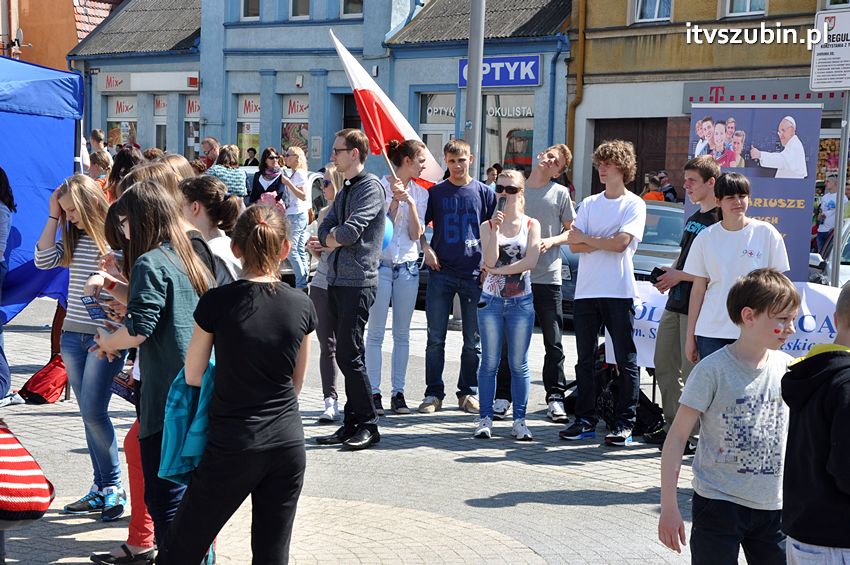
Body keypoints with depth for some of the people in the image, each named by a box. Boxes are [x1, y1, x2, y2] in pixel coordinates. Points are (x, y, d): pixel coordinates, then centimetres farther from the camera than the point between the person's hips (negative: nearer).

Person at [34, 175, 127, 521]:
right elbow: (43, 261, 1)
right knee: (89, 415, 9)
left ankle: (113, 487, 6)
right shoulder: (75, 240, 10)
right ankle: (102, 488, 17)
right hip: (73, 334, 7)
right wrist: (53, 217, 1)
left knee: (93, 411, -9)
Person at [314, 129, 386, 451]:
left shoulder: (370, 187, -9)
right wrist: (334, 237, -9)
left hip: (358, 282, -9)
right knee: (347, 355, 10)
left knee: (348, 355, -10)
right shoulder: (345, 190, 19)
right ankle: (351, 424, 15)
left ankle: (368, 425, 0)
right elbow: (325, 232, 13)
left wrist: (335, 236, 0)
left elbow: (349, 232, -20)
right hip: (336, 280, 9)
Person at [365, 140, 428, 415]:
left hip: (408, 265, 4)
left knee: (402, 333, 6)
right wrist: (395, 201, -16)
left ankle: (398, 393, 11)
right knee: (376, 332, -2)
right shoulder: (379, 187, -3)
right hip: (380, 263, -4)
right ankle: (374, 392, 3)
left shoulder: (420, 193, 8)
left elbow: (416, 234, 0)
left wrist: (410, 203, -12)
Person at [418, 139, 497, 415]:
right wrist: (426, 250, -4)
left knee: (473, 339, 5)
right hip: (441, 272, 0)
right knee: (436, 338, 1)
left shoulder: (484, 193, 6)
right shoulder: (435, 192, 6)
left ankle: (469, 392, 15)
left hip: (474, 274, 0)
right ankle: (433, 393, 8)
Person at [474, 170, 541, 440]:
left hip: (521, 301, 0)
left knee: (519, 364, 3)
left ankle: (519, 421, 8)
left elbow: (531, 261, -10)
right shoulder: (487, 225, 5)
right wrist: (496, 229, -15)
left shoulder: (531, 224, 3)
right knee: (490, 362, 2)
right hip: (491, 300, 1)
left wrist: (498, 270, -9)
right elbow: (490, 260, -9)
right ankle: (485, 418, 7)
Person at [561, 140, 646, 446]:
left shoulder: (634, 204, 1)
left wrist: (586, 238, -2)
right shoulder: (589, 203, 15)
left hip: (619, 291, -5)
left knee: (626, 360, -1)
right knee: (585, 360, 8)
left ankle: (624, 423, 4)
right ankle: (585, 420, 15)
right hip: (586, 291, 5)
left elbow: (621, 242, -13)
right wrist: (606, 243, -9)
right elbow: (574, 245, 5)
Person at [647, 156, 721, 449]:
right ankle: (673, 426, 23)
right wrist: (670, 272, 8)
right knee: (664, 365, 12)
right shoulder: (693, 218, 19)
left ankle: (694, 436, 4)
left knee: (692, 373, -6)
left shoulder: (720, 220, -11)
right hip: (675, 304, 9)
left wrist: (680, 275, -15)